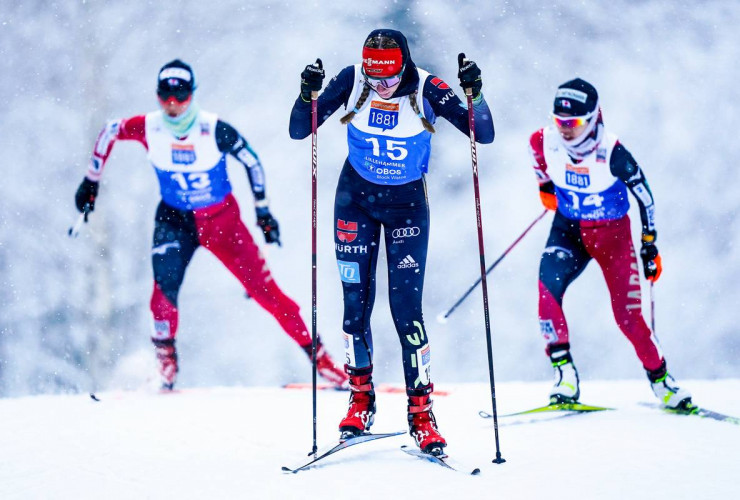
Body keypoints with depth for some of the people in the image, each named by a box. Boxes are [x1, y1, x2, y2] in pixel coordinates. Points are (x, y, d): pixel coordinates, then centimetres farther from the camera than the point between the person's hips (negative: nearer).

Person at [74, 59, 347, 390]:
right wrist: (91, 182, 9)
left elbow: (251, 160, -6)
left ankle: (318, 355, 5)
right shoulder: (148, 127, -17)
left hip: (222, 217, -1)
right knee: (165, 283, -24)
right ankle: (165, 362, -8)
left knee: (262, 286, -4)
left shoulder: (214, 130, -22)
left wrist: (263, 210, -2)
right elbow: (109, 132, 3)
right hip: (175, 218, 1)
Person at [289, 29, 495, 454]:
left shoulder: (426, 89, -20)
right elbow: (299, 132, -14)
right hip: (356, 196, 2)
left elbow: (485, 135, -22)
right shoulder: (351, 81, -17)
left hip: (407, 202, -2)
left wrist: (475, 95, -39)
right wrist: (308, 95, -32)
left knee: (406, 308, -7)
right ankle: (361, 398, 21)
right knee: (356, 302, 2)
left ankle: (422, 411, 1)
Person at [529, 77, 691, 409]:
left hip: (612, 233, -3)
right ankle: (564, 371, -17)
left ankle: (659, 377, 20)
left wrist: (649, 245, -7)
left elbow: (644, 196, -12)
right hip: (569, 228, 3)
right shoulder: (544, 142, -17)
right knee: (548, 285, -25)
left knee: (628, 316, -5)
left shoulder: (611, 153, -25)